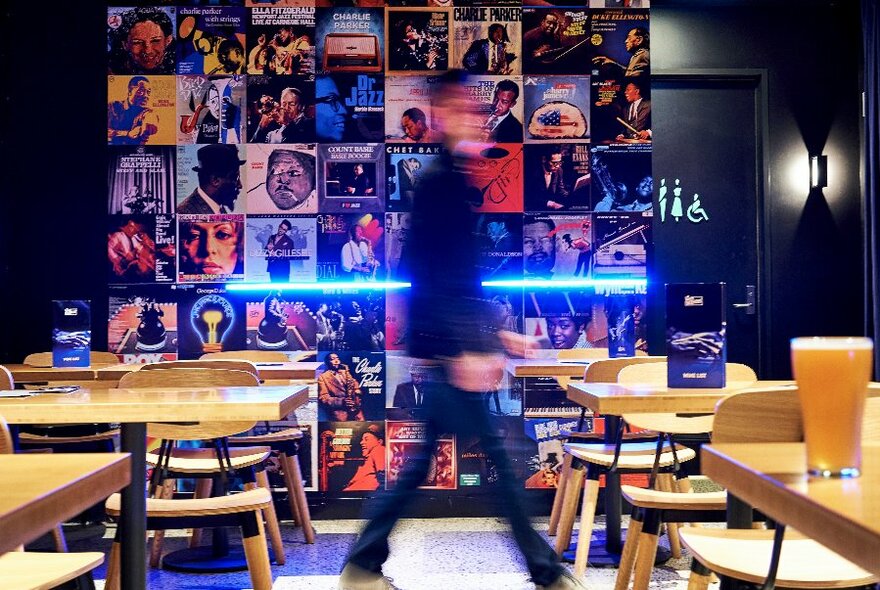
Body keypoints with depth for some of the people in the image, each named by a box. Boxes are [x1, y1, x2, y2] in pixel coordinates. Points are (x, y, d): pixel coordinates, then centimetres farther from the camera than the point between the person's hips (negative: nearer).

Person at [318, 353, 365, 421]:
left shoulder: (345, 372, 23)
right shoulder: (323, 377, 5)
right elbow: (323, 398, -3)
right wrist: (341, 402, -16)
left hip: (355, 409, 4)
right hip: (339, 412, -4)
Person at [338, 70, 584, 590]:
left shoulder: (458, 181, 16)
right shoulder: (440, 181, -12)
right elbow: (430, 277, -19)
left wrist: (494, 335, 22)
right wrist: (463, 350, -24)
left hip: (464, 343, 10)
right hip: (450, 346, -10)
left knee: (425, 459, 14)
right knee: (497, 456, -2)